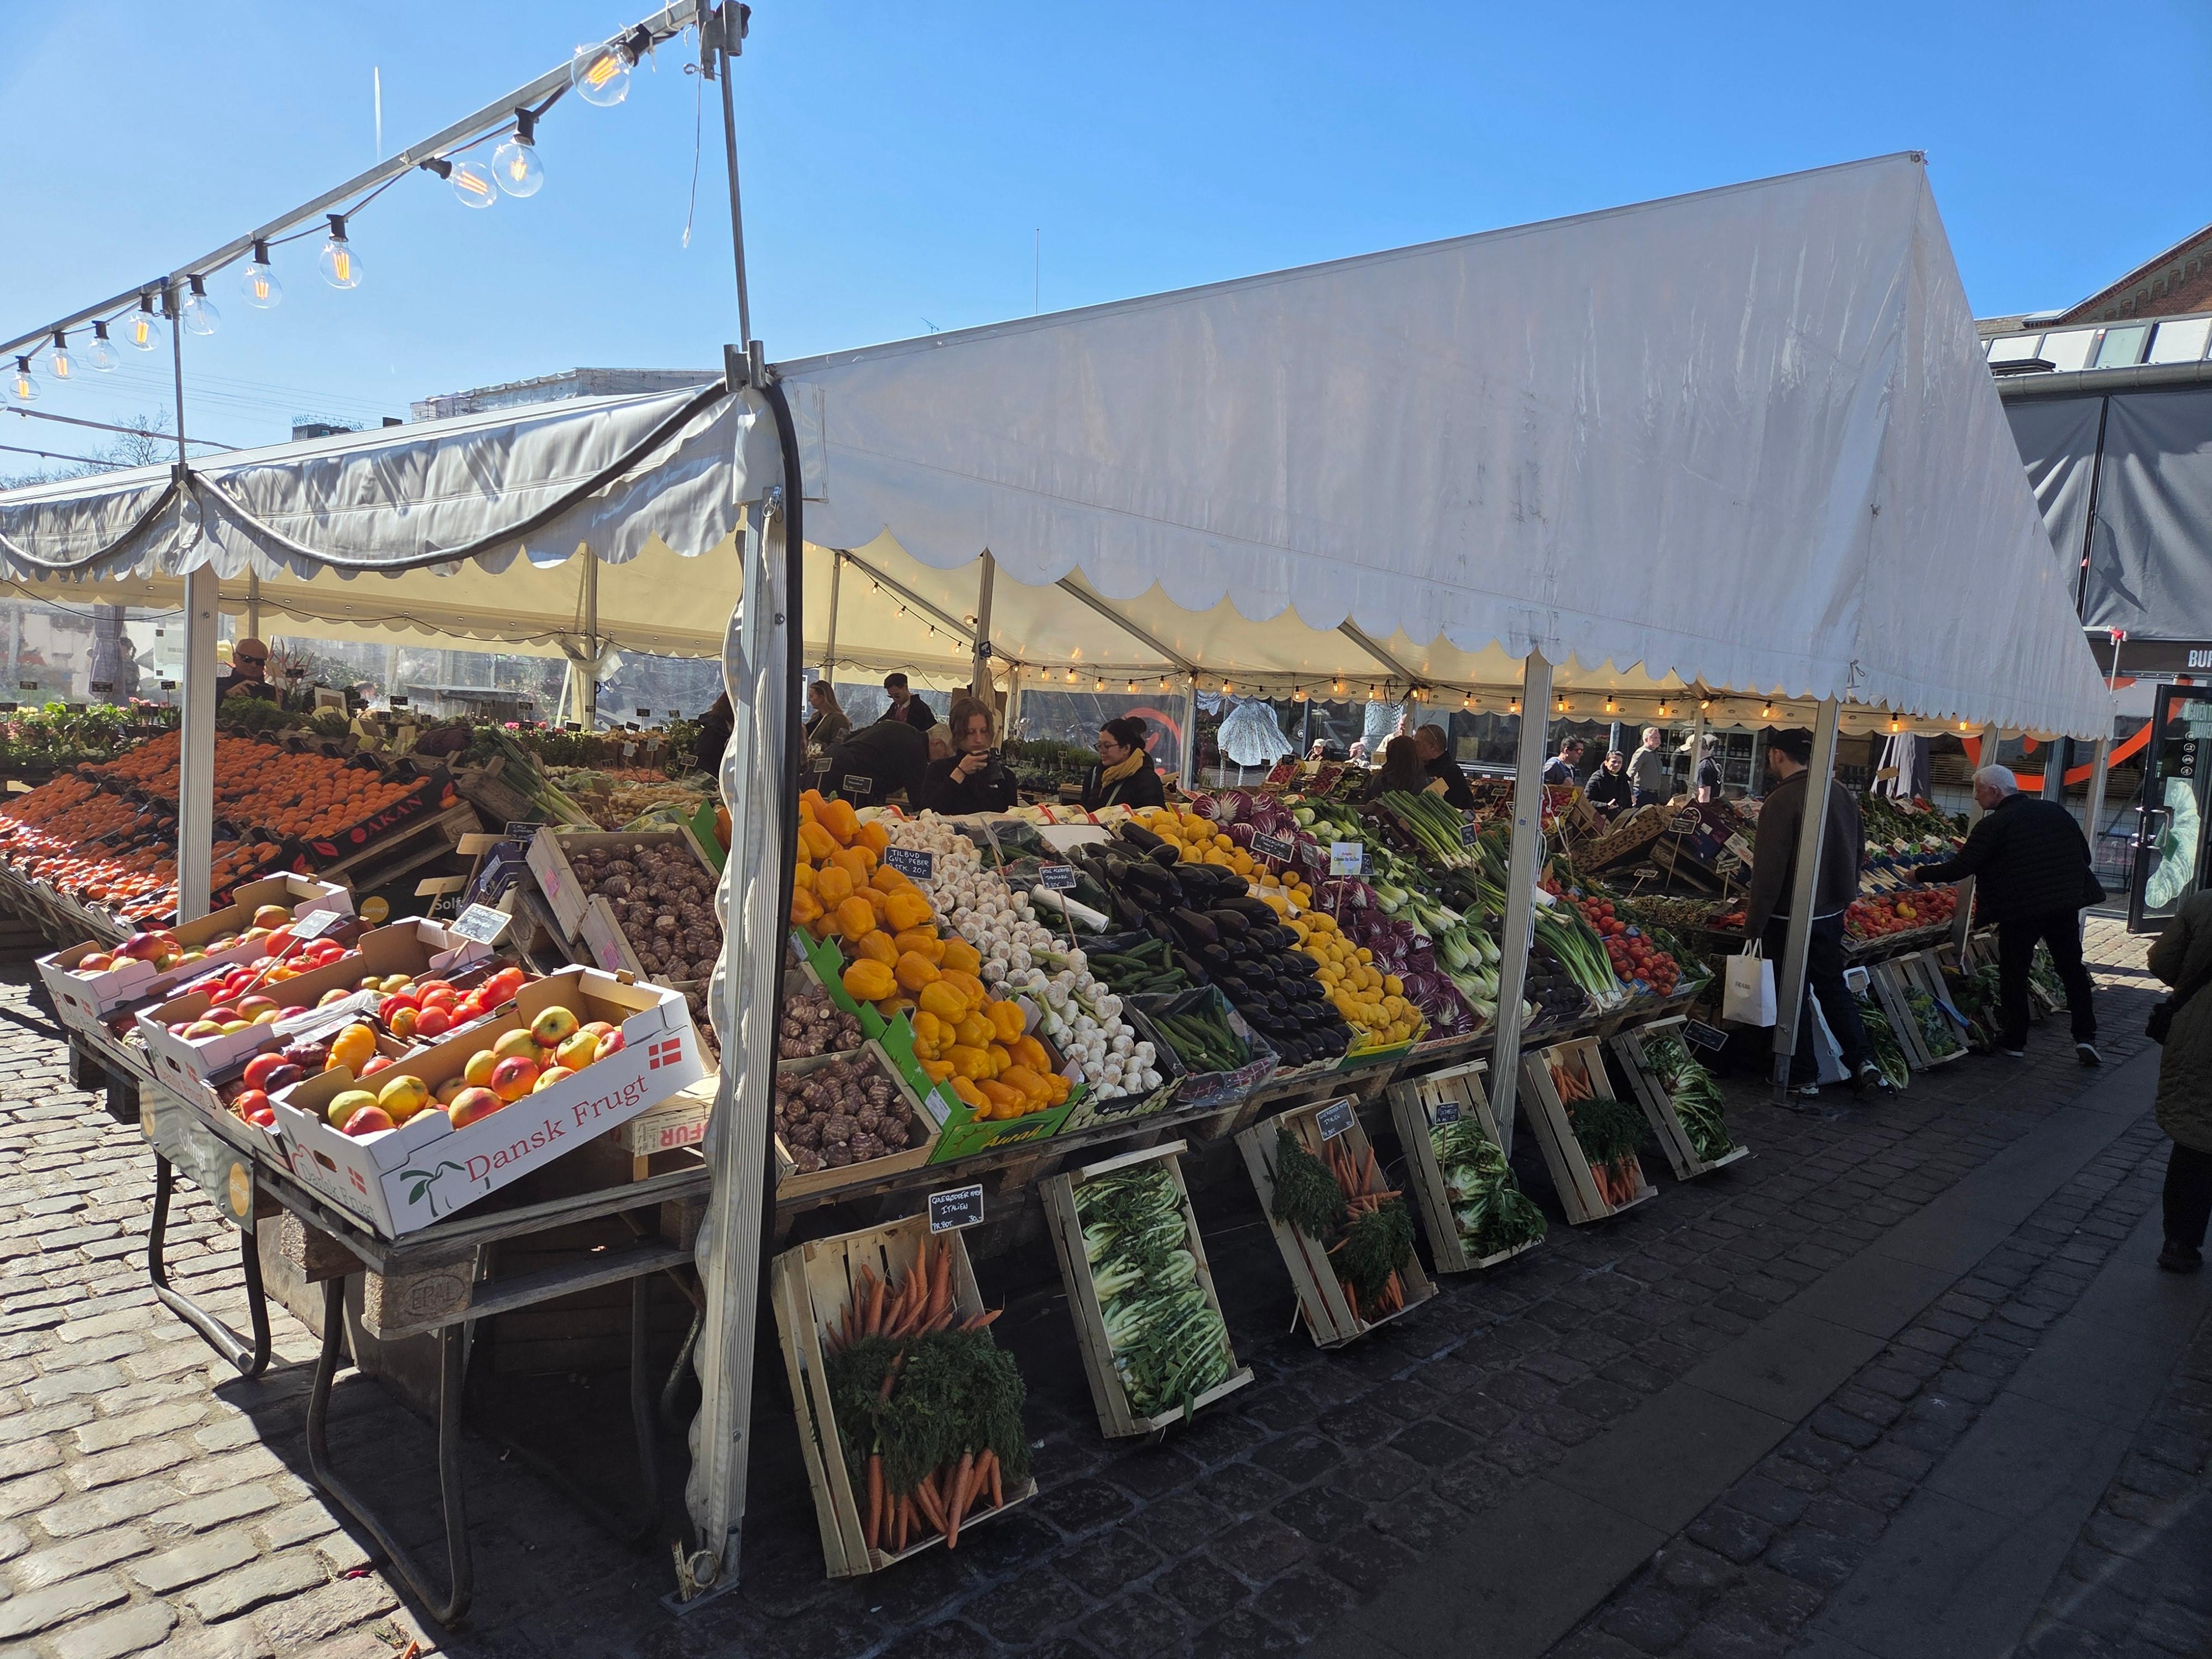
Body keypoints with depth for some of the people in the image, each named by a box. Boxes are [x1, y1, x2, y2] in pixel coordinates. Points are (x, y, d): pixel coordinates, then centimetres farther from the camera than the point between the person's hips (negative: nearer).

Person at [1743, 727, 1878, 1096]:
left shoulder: (1781, 801, -20)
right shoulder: (1843, 794, 3)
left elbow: (1769, 870, -21)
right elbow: (1858, 853, 14)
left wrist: (1754, 924, -15)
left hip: (1789, 917, -7)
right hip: (1832, 912, 7)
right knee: (1834, 986, 20)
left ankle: (1804, 1077, 13)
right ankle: (1862, 1060, 16)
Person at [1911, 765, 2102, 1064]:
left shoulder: (1992, 826, -13)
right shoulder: (2056, 811, 7)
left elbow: (1960, 868, -17)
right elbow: (2084, 855, 12)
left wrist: (1919, 875, -6)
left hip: (2020, 910, -5)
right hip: (2066, 904, 6)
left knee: (2013, 974, 8)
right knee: (2072, 968, 15)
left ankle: (2015, 1040, 15)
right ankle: (2085, 1036, 12)